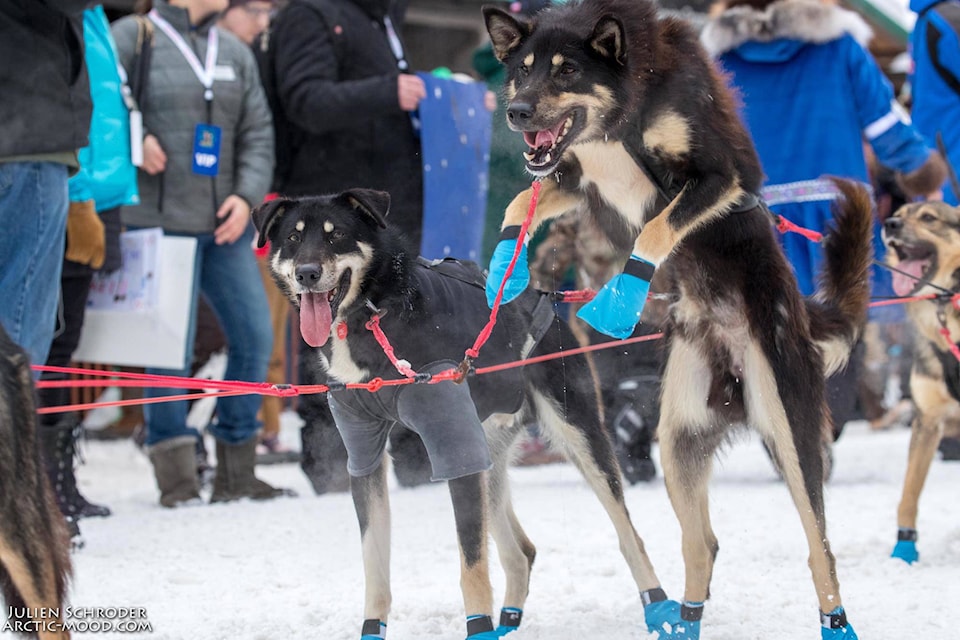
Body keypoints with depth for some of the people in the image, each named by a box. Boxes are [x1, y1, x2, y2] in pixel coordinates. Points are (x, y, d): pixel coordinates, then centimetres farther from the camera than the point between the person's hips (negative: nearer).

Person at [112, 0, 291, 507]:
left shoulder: (235, 52, 14)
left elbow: (257, 132, 12)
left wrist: (247, 195, -1)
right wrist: (134, 139, -17)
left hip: (224, 223, 6)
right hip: (160, 219, -6)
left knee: (255, 335, 3)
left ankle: (236, 472, 14)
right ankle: (176, 475, 4)